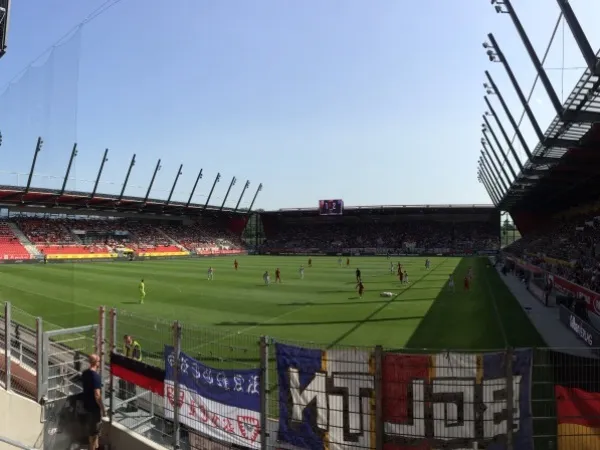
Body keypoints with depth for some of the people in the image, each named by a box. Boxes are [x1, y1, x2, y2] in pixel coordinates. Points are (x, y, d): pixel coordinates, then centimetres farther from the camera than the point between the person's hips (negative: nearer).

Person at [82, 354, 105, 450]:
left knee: (91, 428, 23)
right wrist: (103, 408, -16)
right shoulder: (96, 376, -27)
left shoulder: (85, 373, 1)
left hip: (87, 405, 9)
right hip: (94, 407, -9)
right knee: (94, 431, 5)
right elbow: (97, 395, -26)